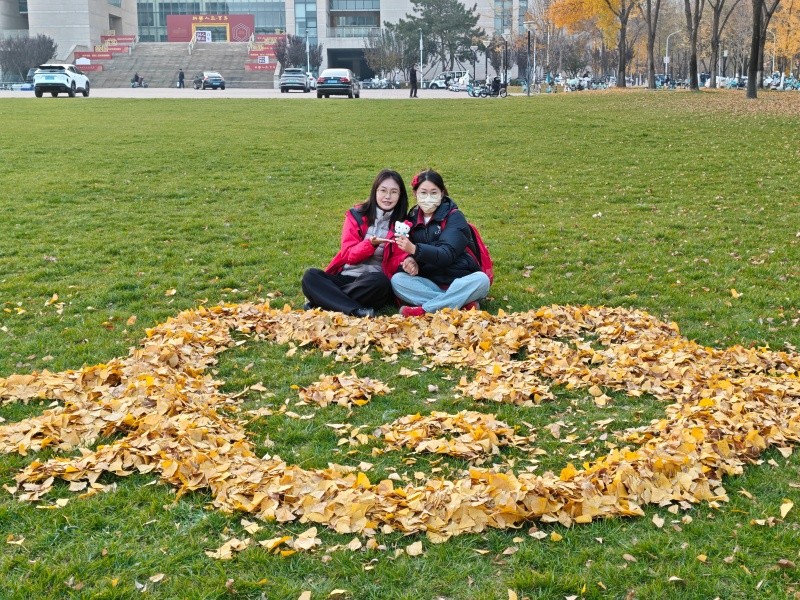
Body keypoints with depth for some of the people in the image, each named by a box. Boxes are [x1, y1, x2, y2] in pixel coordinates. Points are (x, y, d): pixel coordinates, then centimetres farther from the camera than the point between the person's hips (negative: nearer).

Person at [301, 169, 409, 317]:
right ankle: (355, 310, -38)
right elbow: (348, 255, -2)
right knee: (310, 276, -25)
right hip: (345, 277, 1)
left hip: (374, 281, -1)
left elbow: (394, 263, 0)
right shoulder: (356, 215, 6)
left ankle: (324, 299, -27)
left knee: (380, 282, -37)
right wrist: (370, 243, -21)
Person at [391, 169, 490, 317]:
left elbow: (447, 254, -21)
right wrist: (410, 260, -21)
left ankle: (424, 309, -34)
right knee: (397, 280, -23)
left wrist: (415, 249, -37)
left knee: (481, 280, -33)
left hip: (459, 282, -3)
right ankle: (461, 302, -30)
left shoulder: (454, 217, -7)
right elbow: (411, 252, 5)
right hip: (429, 284, 3)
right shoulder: (413, 218, 7)